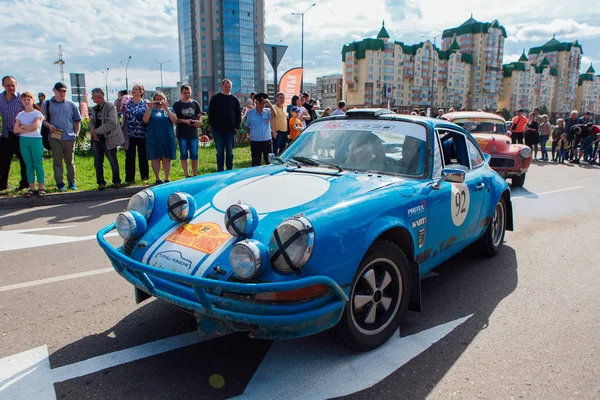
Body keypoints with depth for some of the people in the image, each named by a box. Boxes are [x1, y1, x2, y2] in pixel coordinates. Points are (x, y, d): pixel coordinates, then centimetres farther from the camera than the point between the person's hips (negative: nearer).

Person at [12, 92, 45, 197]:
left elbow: (35, 126, -14)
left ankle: (41, 187, 0)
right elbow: (16, 130, 2)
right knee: (28, 165, 5)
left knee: (38, 165, -4)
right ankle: (31, 187, 8)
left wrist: (23, 127, -2)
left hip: (36, 140, -4)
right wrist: (29, 129, -10)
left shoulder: (37, 113, 1)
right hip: (24, 141, 4)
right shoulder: (20, 115, 12)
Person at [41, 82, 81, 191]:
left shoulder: (71, 105, 9)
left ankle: (72, 182, 16)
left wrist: (76, 133, 4)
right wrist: (49, 125, -9)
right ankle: (60, 183, 8)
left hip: (69, 137, 1)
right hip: (55, 138, -1)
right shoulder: (48, 104, 6)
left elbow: (77, 120, 14)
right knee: (57, 161, 3)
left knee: (70, 161, 8)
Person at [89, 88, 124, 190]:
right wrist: (93, 132, -9)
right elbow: (92, 122, 14)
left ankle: (116, 181, 18)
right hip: (97, 139, 7)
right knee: (97, 163, 7)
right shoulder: (95, 109, 13)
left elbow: (112, 123, -20)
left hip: (109, 139, -6)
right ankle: (101, 183, 16)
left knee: (113, 162, 4)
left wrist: (96, 131, -17)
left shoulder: (110, 106, -10)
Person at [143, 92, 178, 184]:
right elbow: (145, 120, -7)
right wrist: (150, 108, -13)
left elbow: (174, 120, -5)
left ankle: (167, 179, 9)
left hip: (167, 138, 1)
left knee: (167, 158, 1)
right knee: (155, 158, 1)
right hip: (154, 139, -1)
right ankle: (158, 179, 9)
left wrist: (166, 108, -13)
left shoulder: (169, 110, 14)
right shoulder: (151, 110, 10)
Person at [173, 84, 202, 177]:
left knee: (194, 155, 3)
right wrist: (185, 121, -17)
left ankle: (195, 175, 12)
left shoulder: (195, 103, 11)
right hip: (182, 134, -2)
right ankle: (187, 176, 8)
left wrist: (199, 122, -9)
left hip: (193, 133, 2)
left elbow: (199, 116, 13)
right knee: (184, 155, 2)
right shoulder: (177, 104, 3)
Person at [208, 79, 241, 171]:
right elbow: (210, 113, 3)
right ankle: (220, 171, 10)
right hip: (218, 130, -1)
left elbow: (238, 114, 8)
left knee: (230, 152, 7)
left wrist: (237, 127, -1)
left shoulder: (235, 99, 7)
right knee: (220, 152, 4)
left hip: (231, 130, 1)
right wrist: (212, 125, -5)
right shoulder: (215, 98, 3)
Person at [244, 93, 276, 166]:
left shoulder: (268, 111, 0)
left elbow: (274, 115, -21)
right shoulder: (249, 113, 0)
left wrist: (269, 104, -21)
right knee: (255, 164, 6)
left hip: (267, 141, 1)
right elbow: (246, 126, 11)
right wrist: (249, 134, 2)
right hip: (255, 142, -1)